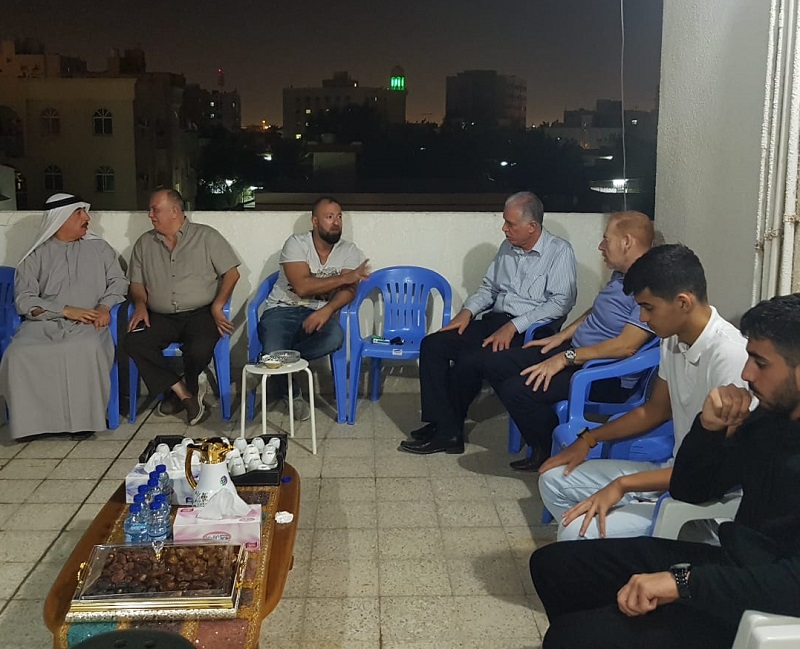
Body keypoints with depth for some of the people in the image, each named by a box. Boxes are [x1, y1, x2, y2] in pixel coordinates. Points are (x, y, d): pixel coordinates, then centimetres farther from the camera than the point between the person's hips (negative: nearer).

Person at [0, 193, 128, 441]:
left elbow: (118, 281, 13)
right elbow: (24, 300, 2)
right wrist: (67, 311, -11)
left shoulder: (99, 247, 18)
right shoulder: (37, 255, 12)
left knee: (87, 349, -37)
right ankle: (35, 418, -16)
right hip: (44, 324, 1)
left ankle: (83, 417, -23)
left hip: (87, 324, 0)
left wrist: (105, 306, -9)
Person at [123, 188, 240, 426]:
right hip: (161, 317, 4)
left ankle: (185, 389, 1)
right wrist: (140, 304, -5)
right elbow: (136, 282, 17)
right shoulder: (144, 243, 15)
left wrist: (217, 307, -11)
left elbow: (231, 273, 1)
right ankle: (185, 393, -16)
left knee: (200, 349, -34)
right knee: (134, 342, -26)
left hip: (200, 313, -3)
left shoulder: (206, 236, 4)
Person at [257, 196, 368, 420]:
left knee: (335, 336, -35)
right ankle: (291, 394, 3)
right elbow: (302, 286, -18)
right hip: (282, 310, -2)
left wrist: (326, 311, -28)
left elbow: (348, 290, -9)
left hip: (318, 314, 2)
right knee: (274, 351, -31)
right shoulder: (296, 244, -5)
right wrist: (343, 278, -21)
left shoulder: (349, 251, 5)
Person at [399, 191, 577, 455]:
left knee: (468, 360, -29)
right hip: (494, 321, 7)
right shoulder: (507, 247, 15)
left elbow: (562, 301, -15)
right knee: (431, 345, -12)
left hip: (529, 331, -7)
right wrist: (467, 311, 2)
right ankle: (445, 430, -14)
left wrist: (514, 326, -20)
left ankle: (447, 430, -5)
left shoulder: (559, 251, -5)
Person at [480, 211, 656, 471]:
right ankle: (539, 441, 13)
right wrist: (561, 336, 13)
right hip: (575, 349, 11)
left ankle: (554, 455, 0)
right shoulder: (621, 276, 10)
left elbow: (626, 346, -28)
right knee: (492, 365, 4)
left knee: (517, 390, -27)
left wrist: (566, 358, -24)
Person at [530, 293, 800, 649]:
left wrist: (683, 581, -30)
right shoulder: (771, 417, 7)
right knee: (552, 564, 9)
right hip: (725, 564, 9)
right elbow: (687, 489, 13)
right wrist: (709, 428, -5)